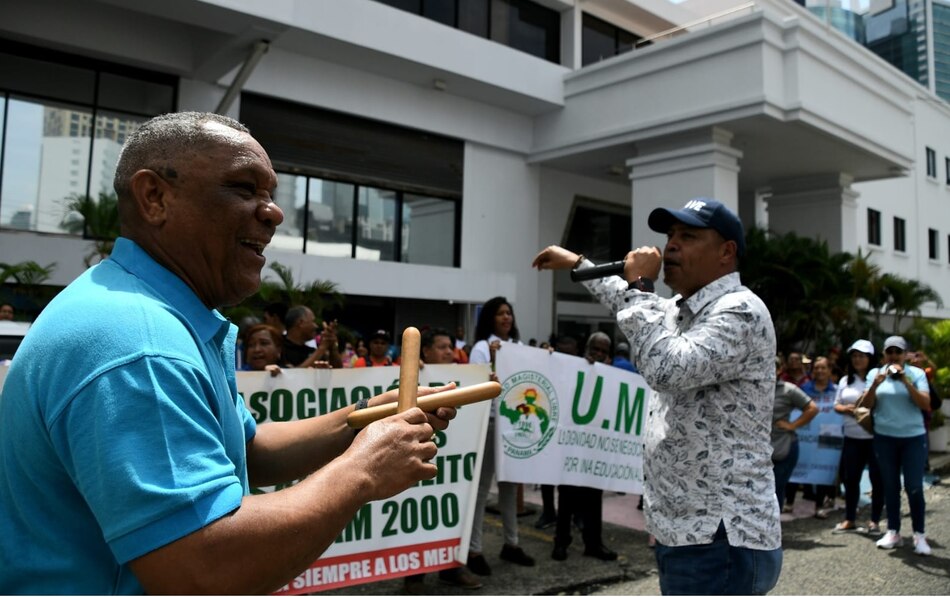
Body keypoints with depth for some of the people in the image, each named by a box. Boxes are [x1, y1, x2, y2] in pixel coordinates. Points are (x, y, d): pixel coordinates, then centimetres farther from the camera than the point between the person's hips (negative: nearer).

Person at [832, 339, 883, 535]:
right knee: (849, 477, 9)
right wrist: (846, 409, -5)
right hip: (852, 438, 5)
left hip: (876, 437, -5)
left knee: (877, 479, 4)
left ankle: (875, 521, 17)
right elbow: (836, 405, 14)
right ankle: (850, 520, 21)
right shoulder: (845, 380, 12)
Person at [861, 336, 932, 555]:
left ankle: (919, 534, 7)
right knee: (890, 486, 7)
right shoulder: (875, 373, 5)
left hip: (913, 437, -2)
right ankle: (893, 532, 16)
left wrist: (906, 382, -20)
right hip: (885, 438, 2)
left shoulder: (916, 373, -1)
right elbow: (866, 405, -2)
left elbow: (926, 405, -10)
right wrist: (875, 384, -18)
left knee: (914, 487, -5)